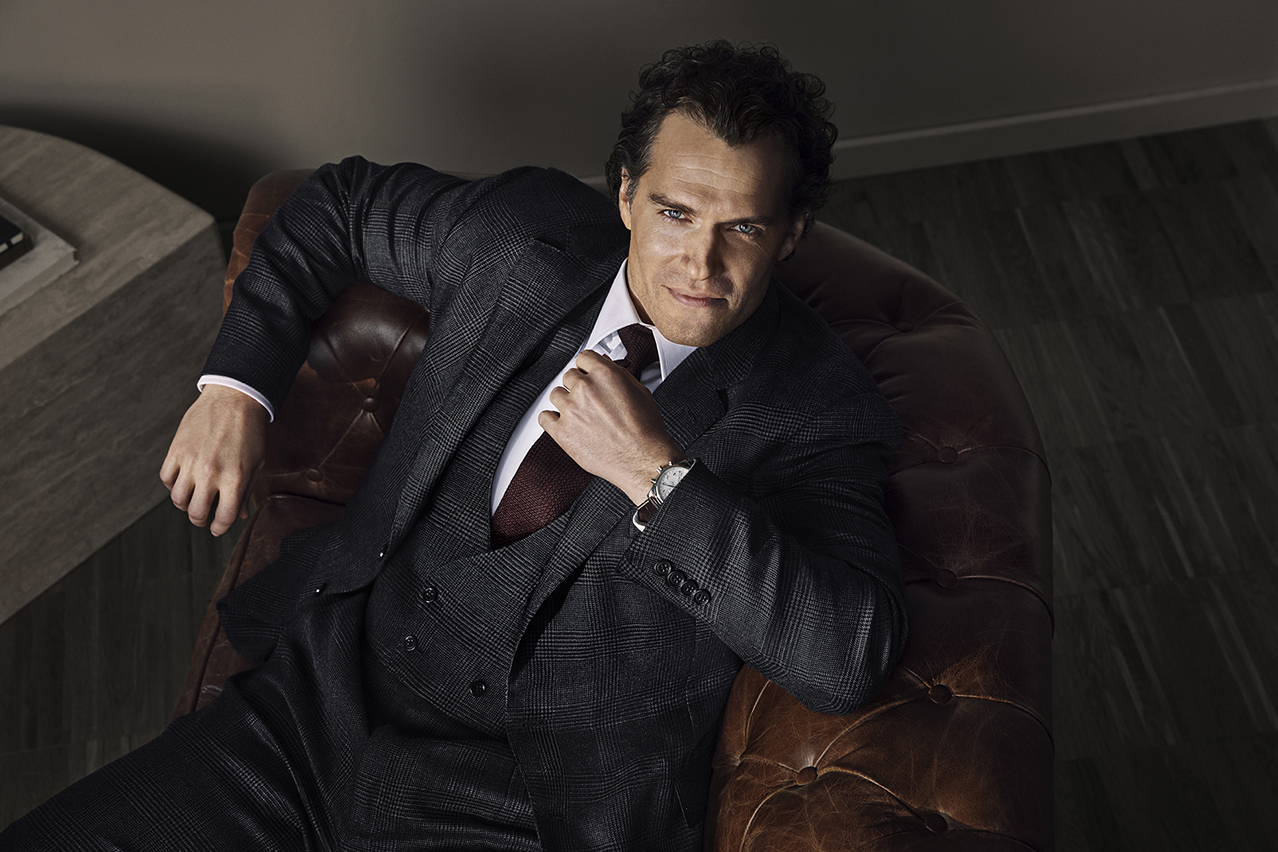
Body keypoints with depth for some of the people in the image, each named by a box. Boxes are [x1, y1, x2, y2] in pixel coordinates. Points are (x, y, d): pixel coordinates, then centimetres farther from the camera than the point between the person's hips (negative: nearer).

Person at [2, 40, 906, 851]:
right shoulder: (524, 232, 0)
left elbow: (850, 659, -22)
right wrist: (236, 386, 7)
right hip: (322, 704, 4)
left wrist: (656, 473, -25)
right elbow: (339, 201, 17)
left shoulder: (815, 407, -10)